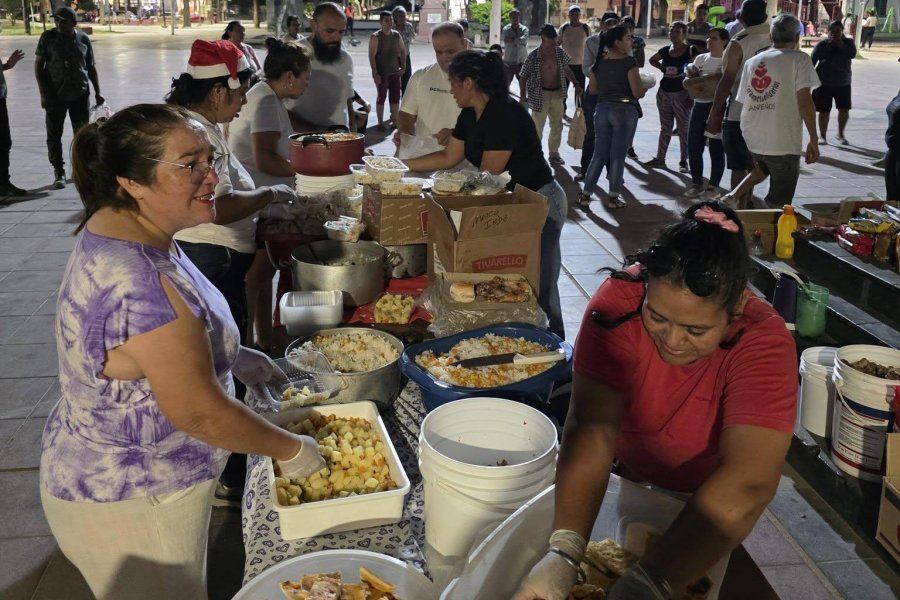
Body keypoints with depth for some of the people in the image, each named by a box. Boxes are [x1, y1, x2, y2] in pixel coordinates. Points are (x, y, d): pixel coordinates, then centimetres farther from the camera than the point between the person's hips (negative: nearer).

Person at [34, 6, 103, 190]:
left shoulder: (83, 39, 1)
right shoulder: (48, 37, -4)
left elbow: (91, 67, 9)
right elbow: (38, 66, -1)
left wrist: (97, 92, 7)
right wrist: (44, 93, -8)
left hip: (80, 94, 1)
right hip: (55, 95, -1)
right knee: (54, 135, 1)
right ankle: (59, 172, 10)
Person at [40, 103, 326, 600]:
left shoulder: (120, 230, -1)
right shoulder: (140, 280, -33)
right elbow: (198, 411, -28)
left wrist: (231, 357, 9)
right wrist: (291, 450, -14)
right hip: (131, 503, -9)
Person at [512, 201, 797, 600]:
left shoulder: (763, 342, -33)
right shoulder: (619, 303, -29)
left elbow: (747, 485, -44)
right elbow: (591, 428, -35)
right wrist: (563, 551, -48)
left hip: (710, 504, 0)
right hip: (624, 478, 1)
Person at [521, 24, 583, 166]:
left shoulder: (560, 52, 3)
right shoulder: (534, 56, -11)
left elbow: (566, 70, 17)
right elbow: (524, 77, -6)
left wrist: (576, 84, 11)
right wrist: (524, 95, -12)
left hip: (557, 94, 5)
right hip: (540, 95, -5)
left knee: (557, 126, 11)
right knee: (537, 126, 1)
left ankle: (554, 153, 24)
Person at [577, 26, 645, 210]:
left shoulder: (599, 62, 6)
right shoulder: (629, 62, -11)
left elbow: (593, 90, 13)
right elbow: (638, 93, -12)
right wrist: (646, 86, 8)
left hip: (602, 110, 5)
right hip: (624, 111, -5)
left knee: (599, 154, 11)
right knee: (617, 155, 3)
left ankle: (585, 194, 9)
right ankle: (613, 197, 8)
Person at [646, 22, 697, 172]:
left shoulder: (691, 51, -8)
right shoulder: (665, 51, 6)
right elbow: (652, 60, 26)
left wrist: (692, 95, -17)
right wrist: (663, 68, 8)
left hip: (681, 93, -5)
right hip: (664, 92, 5)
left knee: (683, 128, 1)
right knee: (665, 128, 13)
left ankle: (683, 161, 6)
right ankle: (660, 158, 21)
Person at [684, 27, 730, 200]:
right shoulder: (700, 58, 12)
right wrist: (691, 74, -3)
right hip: (699, 105, 6)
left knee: (716, 148, 2)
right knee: (693, 146, 7)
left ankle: (713, 186, 12)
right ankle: (697, 184, 21)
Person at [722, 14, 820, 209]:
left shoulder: (751, 62, 12)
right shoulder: (799, 59, -4)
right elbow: (804, 102, -13)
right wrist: (813, 139, -8)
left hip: (752, 139, 6)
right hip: (783, 142, -6)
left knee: (761, 169, 35)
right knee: (779, 204, 6)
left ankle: (734, 195, 14)